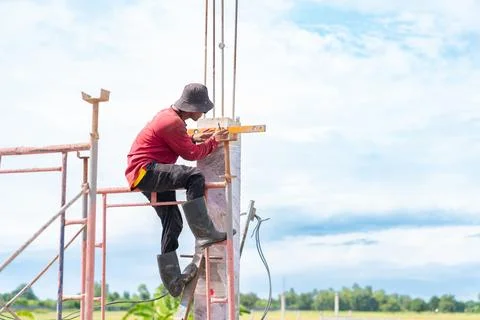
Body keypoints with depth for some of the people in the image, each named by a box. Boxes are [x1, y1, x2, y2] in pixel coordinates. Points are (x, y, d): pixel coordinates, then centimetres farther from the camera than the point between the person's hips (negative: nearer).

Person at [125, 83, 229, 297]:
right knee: (195, 177, -29)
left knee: (173, 222, 8)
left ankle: (173, 280, 10)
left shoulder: (169, 115, 14)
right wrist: (213, 141, 0)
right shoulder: (173, 123, -17)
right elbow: (191, 154, -12)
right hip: (144, 170, -11)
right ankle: (204, 233, -29)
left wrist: (195, 138, 14)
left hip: (142, 174, 11)